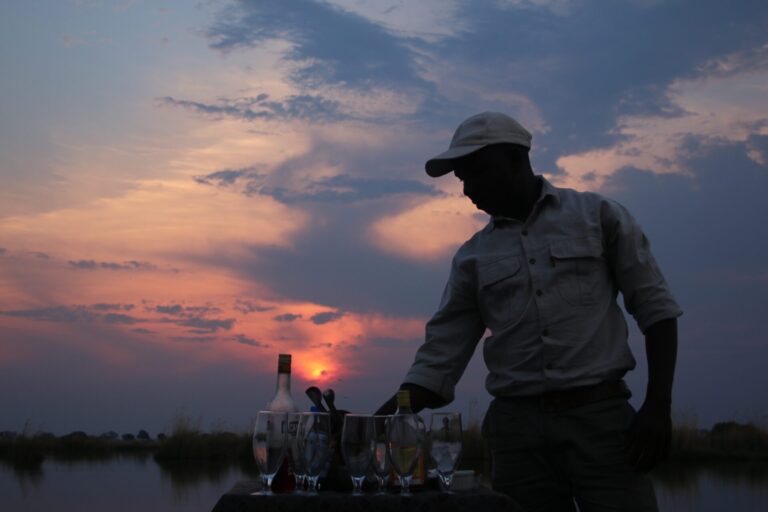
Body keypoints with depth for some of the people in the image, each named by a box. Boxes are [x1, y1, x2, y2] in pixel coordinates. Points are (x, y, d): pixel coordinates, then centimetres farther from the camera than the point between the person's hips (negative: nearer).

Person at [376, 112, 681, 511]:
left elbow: (655, 308, 4)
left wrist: (658, 407, -7)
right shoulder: (473, 257, 13)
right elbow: (439, 359, 10)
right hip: (518, 428, 3)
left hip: (600, 417, -2)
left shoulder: (598, 216, 7)